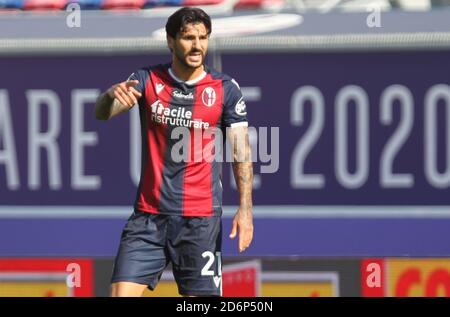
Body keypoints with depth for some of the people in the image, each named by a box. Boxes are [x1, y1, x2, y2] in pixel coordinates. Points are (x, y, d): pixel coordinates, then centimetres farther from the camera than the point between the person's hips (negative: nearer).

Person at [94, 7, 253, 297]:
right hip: (148, 215, 1)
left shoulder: (225, 89, 0)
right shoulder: (147, 80, 3)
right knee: (121, 294, -6)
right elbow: (102, 114, -9)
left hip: (201, 219, -1)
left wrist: (245, 208, -12)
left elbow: (241, 152, -1)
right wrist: (111, 95, -33)